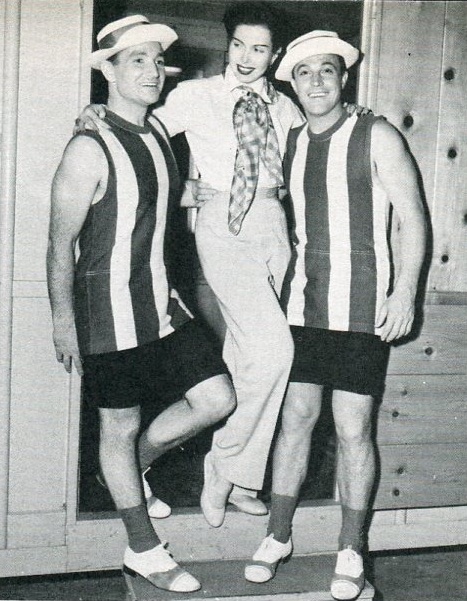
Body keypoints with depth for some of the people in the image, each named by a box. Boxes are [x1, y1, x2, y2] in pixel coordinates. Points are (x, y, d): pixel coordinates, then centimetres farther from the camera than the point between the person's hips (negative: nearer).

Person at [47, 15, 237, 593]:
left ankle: (132, 468, 28)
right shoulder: (90, 149, -16)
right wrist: (63, 322, -11)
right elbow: (60, 243, -13)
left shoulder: (159, 132, 7)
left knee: (216, 399, 4)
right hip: (110, 308, -7)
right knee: (121, 426, 7)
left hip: (162, 301, 8)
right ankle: (143, 551, 22)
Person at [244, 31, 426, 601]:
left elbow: (411, 216, -4)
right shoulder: (286, 143, 12)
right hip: (300, 302, 4)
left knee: (353, 429, 0)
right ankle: (278, 537, 22)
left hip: (361, 307, -4)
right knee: (295, 416, 8)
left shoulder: (375, 136, -2)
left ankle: (351, 552, 15)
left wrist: (404, 292, -12)